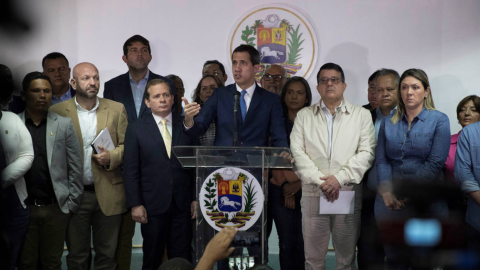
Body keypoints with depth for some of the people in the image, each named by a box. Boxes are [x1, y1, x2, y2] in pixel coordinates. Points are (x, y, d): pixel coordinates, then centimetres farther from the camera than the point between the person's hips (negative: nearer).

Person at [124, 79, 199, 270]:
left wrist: (196, 198, 3)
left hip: (183, 204, 1)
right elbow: (131, 170, -1)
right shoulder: (136, 129, 2)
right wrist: (135, 204, -7)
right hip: (153, 205, -1)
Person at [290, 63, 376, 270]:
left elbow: (367, 152, -2)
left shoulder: (361, 115, 8)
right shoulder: (303, 115, 11)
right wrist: (320, 180, -11)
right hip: (313, 193, 1)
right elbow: (297, 152, 2)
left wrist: (340, 178, -13)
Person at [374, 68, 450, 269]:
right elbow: (381, 160, 3)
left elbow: (435, 163, -10)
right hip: (390, 202, 3)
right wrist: (387, 191, -12)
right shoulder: (388, 122, 9)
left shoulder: (439, 121, -1)